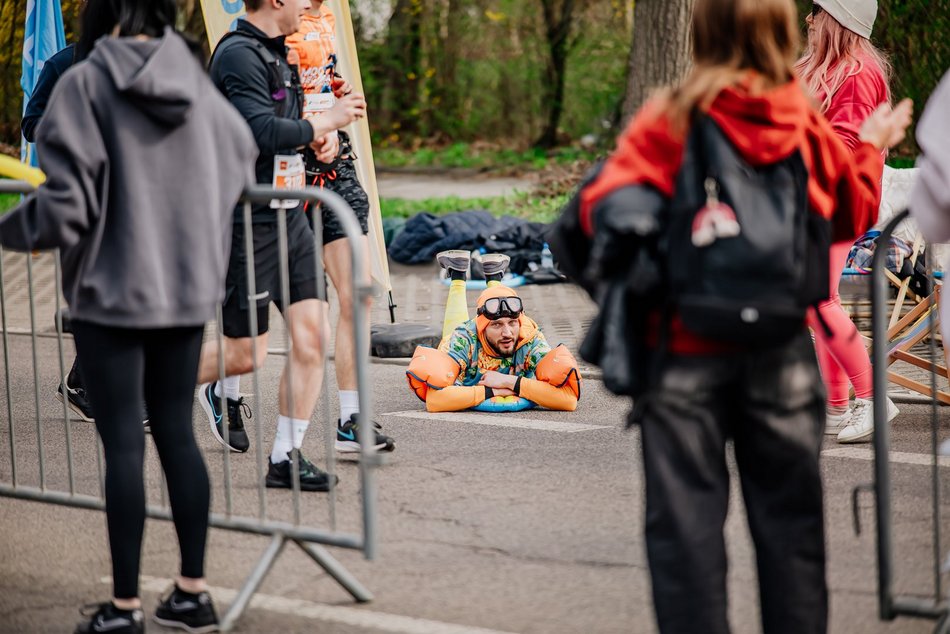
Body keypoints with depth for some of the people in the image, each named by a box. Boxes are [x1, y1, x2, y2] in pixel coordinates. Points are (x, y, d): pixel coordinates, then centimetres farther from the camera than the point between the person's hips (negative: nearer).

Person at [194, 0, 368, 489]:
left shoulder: (274, 52, 15)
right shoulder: (238, 55, -16)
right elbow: (261, 132, -26)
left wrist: (317, 135, 8)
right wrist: (326, 123, -14)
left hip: (289, 216, 9)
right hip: (248, 223, -9)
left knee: (313, 338, -1)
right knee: (245, 354, 1)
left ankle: (284, 458, 6)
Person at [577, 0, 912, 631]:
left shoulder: (670, 120, -10)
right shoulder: (807, 127, 0)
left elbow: (603, 206, -16)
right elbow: (853, 215, 16)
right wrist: (872, 146, 32)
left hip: (686, 350, -2)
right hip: (781, 354, 2)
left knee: (686, 514, 3)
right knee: (789, 513, 11)